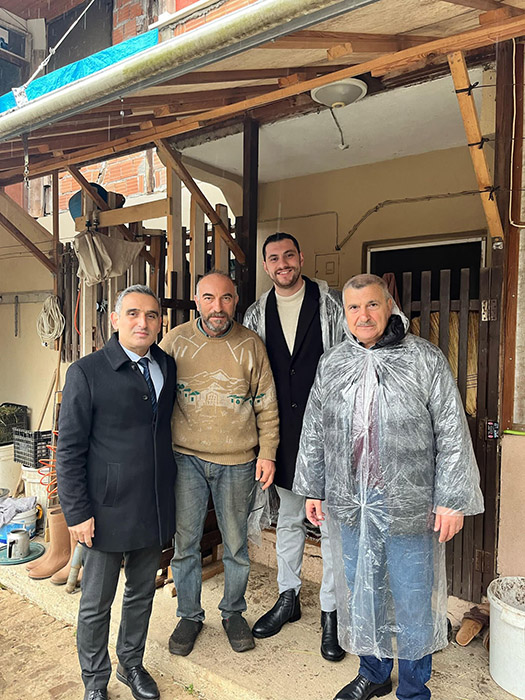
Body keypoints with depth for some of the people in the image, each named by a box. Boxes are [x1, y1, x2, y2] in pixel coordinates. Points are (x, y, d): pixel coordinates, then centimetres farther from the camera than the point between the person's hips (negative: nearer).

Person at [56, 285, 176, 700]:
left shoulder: (168, 367, 3)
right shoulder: (87, 372, -12)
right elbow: (69, 449, -10)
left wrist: (169, 494, 9)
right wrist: (77, 511, -11)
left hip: (154, 507, 5)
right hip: (107, 510, -4)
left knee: (143, 592, 21)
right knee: (97, 603, 14)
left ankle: (132, 663, 45)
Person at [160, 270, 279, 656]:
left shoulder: (251, 344, -2)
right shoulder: (175, 341, -1)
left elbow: (266, 405, 3)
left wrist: (268, 453, 0)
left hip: (238, 461, 0)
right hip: (186, 457, 0)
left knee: (236, 543, 14)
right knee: (185, 541, 10)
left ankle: (234, 612, 36)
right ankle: (189, 615, 33)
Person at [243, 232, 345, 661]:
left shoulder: (332, 304, -5)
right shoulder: (257, 315, 5)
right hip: (284, 433, 4)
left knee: (331, 524, 7)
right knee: (288, 520, 18)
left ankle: (330, 613, 25)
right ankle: (288, 598, 37)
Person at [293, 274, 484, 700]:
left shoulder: (425, 359, -7)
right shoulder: (331, 365, 4)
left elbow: (452, 434, -7)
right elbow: (314, 432, 10)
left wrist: (452, 499, -9)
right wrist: (313, 489, 11)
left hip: (409, 506, -3)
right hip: (349, 505, 4)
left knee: (413, 601, 11)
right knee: (361, 594, 19)